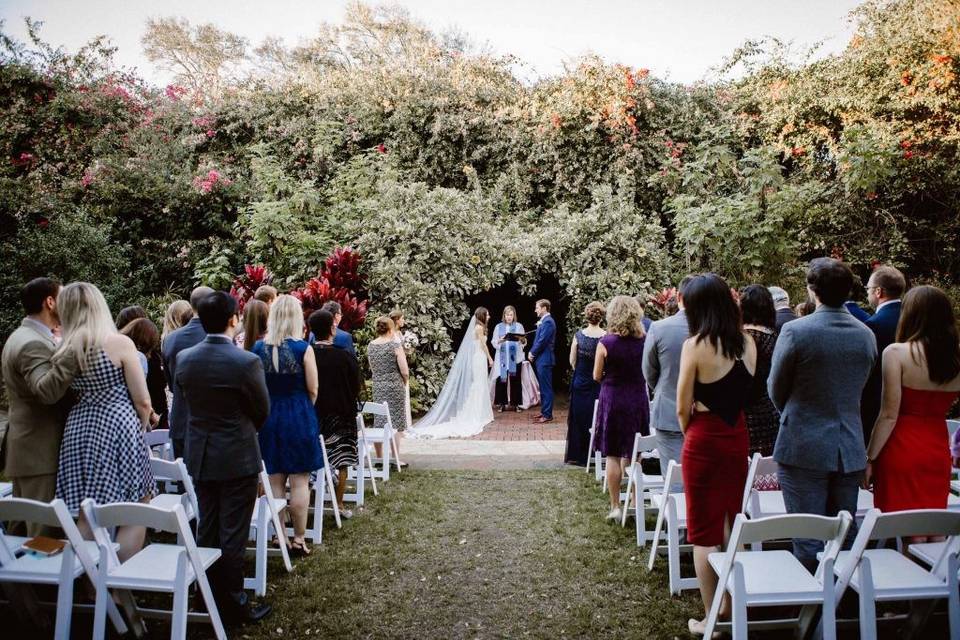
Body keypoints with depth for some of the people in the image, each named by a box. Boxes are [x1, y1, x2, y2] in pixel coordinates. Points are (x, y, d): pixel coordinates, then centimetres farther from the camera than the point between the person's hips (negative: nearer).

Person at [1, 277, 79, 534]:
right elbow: (48, 392, -32)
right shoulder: (33, 344, -18)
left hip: (25, 451, 10)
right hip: (40, 453, -10)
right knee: (46, 534, -5)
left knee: (22, 530, 17)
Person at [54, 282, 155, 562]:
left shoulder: (63, 350, 2)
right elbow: (142, 401, -7)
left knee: (85, 517, 13)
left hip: (78, 431, 5)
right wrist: (141, 429, 8)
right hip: (118, 429, -5)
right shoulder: (120, 343, -10)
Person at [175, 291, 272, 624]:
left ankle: (209, 597, 30)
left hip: (200, 455, 6)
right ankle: (233, 603, 15)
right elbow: (262, 412, -6)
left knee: (207, 529, 17)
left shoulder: (183, 358, -4)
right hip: (237, 457, -5)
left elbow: (185, 403, 9)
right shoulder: (246, 362, -19)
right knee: (233, 533, 4)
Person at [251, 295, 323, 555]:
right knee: (299, 481, 5)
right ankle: (298, 539, 10)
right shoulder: (303, 348, -12)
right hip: (298, 416, -3)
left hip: (268, 416, 4)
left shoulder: (258, 348, -2)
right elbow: (312, 390, -7)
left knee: (275, 481, 12)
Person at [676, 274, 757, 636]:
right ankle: (730, 605, 34)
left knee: (704, 531, 6)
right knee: (732, 524, 20)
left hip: (704, 440, -6)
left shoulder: (695, 344, -17)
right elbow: (745, 392, 8)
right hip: (738, 437, 6)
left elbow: (683, 408, -12)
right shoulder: (747, 342, -1)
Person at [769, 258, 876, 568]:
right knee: (845, 537, 16)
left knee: (808, 541, 4)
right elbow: (860, 389, 12)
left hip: (804, 447, -5)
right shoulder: (866, 334, 2)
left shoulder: (795, 331, -15)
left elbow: (776, 390, -4)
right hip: (850, 449, 5)